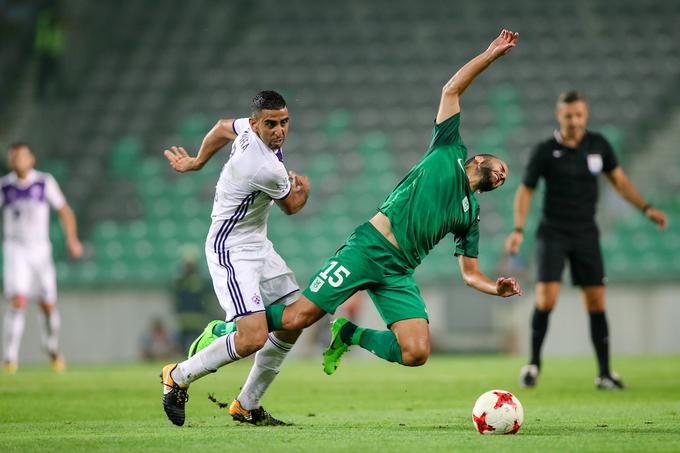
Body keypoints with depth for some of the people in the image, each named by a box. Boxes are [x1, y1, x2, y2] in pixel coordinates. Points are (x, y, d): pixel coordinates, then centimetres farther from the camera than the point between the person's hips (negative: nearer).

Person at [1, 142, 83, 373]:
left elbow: (64, 210, 2)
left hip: (40, 249, 1)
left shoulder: (45, 183, -3)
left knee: (48, 305, 7)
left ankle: (53, 348, 34)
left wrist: (72, 239, -9)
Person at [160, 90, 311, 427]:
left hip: (258, 246, 10)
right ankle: (179, 377, 2)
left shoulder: (248, 129, -3)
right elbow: (291, 207, -6)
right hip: (232, 252, -10)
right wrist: (303, 188, 17)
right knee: (253, 338, -21)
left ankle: (247, 405, 16)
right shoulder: (267, 170, -28)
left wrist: (196, 162, 36)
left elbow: (221, 128, 21)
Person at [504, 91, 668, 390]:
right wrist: (518, 230, -12)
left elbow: (619, 180, 13)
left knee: (596, 303, 0)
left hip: (586, 234, 3)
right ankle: (534, 363, 2)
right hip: (553, 233, -3)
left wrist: (646, 209, 3)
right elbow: (526, 190, -1)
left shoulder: (598, 145, 2)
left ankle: (605, 373, 7)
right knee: (546, 299, -15)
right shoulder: (545, 151, -6)